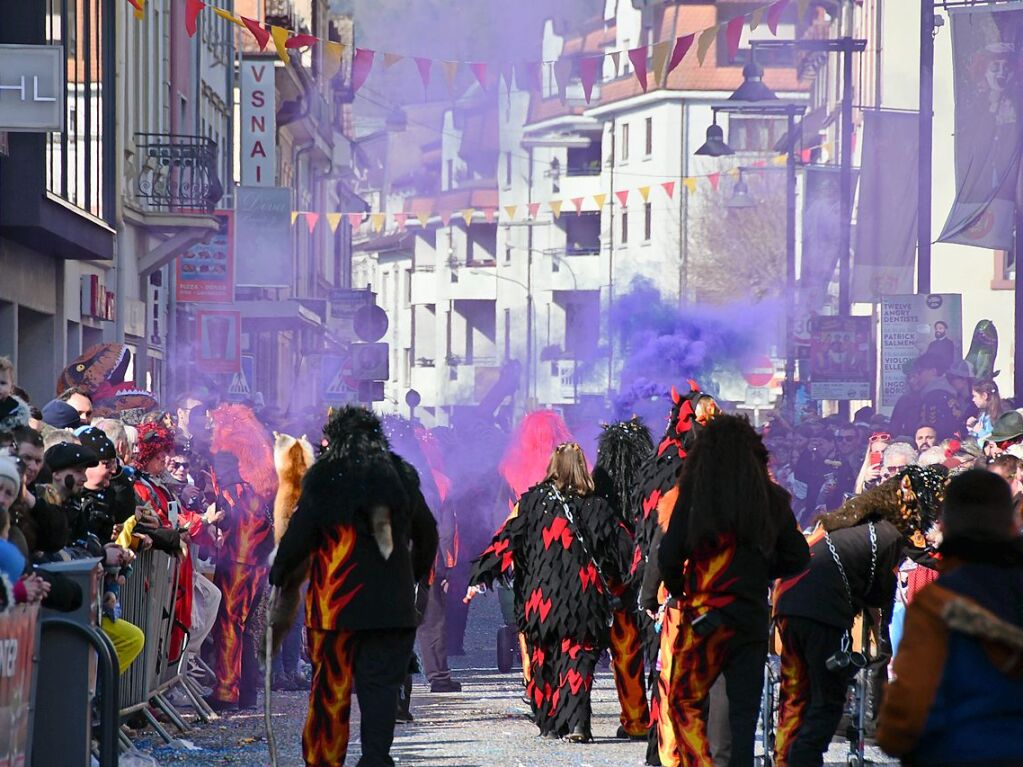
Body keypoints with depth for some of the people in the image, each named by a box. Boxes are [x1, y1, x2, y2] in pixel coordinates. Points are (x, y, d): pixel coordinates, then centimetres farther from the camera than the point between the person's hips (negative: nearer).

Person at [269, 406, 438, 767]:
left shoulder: (325, 478, -4)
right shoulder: (402, 476, 8)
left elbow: (299, 536, -5)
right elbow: (426, 534, 19)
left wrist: (278, 576, 11)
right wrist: (415, 576, 34)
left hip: (335, 605, -2)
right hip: (392, 604, 3)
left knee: (330, 693, 3)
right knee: (382, 690, 2)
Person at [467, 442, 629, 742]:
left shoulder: (533, 501, 1)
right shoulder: (595, 506, 2)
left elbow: (507, 540, -1)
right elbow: (622, 547, 4)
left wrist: (480, 577, 2)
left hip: (542, 597, 0)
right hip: (584, 600, 0)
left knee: (544, 660, 12)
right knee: (578, 658, 0)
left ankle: (549, 723, 17)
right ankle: (575, 721, -16)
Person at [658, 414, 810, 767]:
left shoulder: (695, 495, -9)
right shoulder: (772, 499, 2)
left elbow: (669, 556, -11)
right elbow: (798, 557, 9)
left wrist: (676, 590, 7)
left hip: (706, 616, -3)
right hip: (753, 618, 3)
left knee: (683, 702, 6)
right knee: (744, 710, 9)